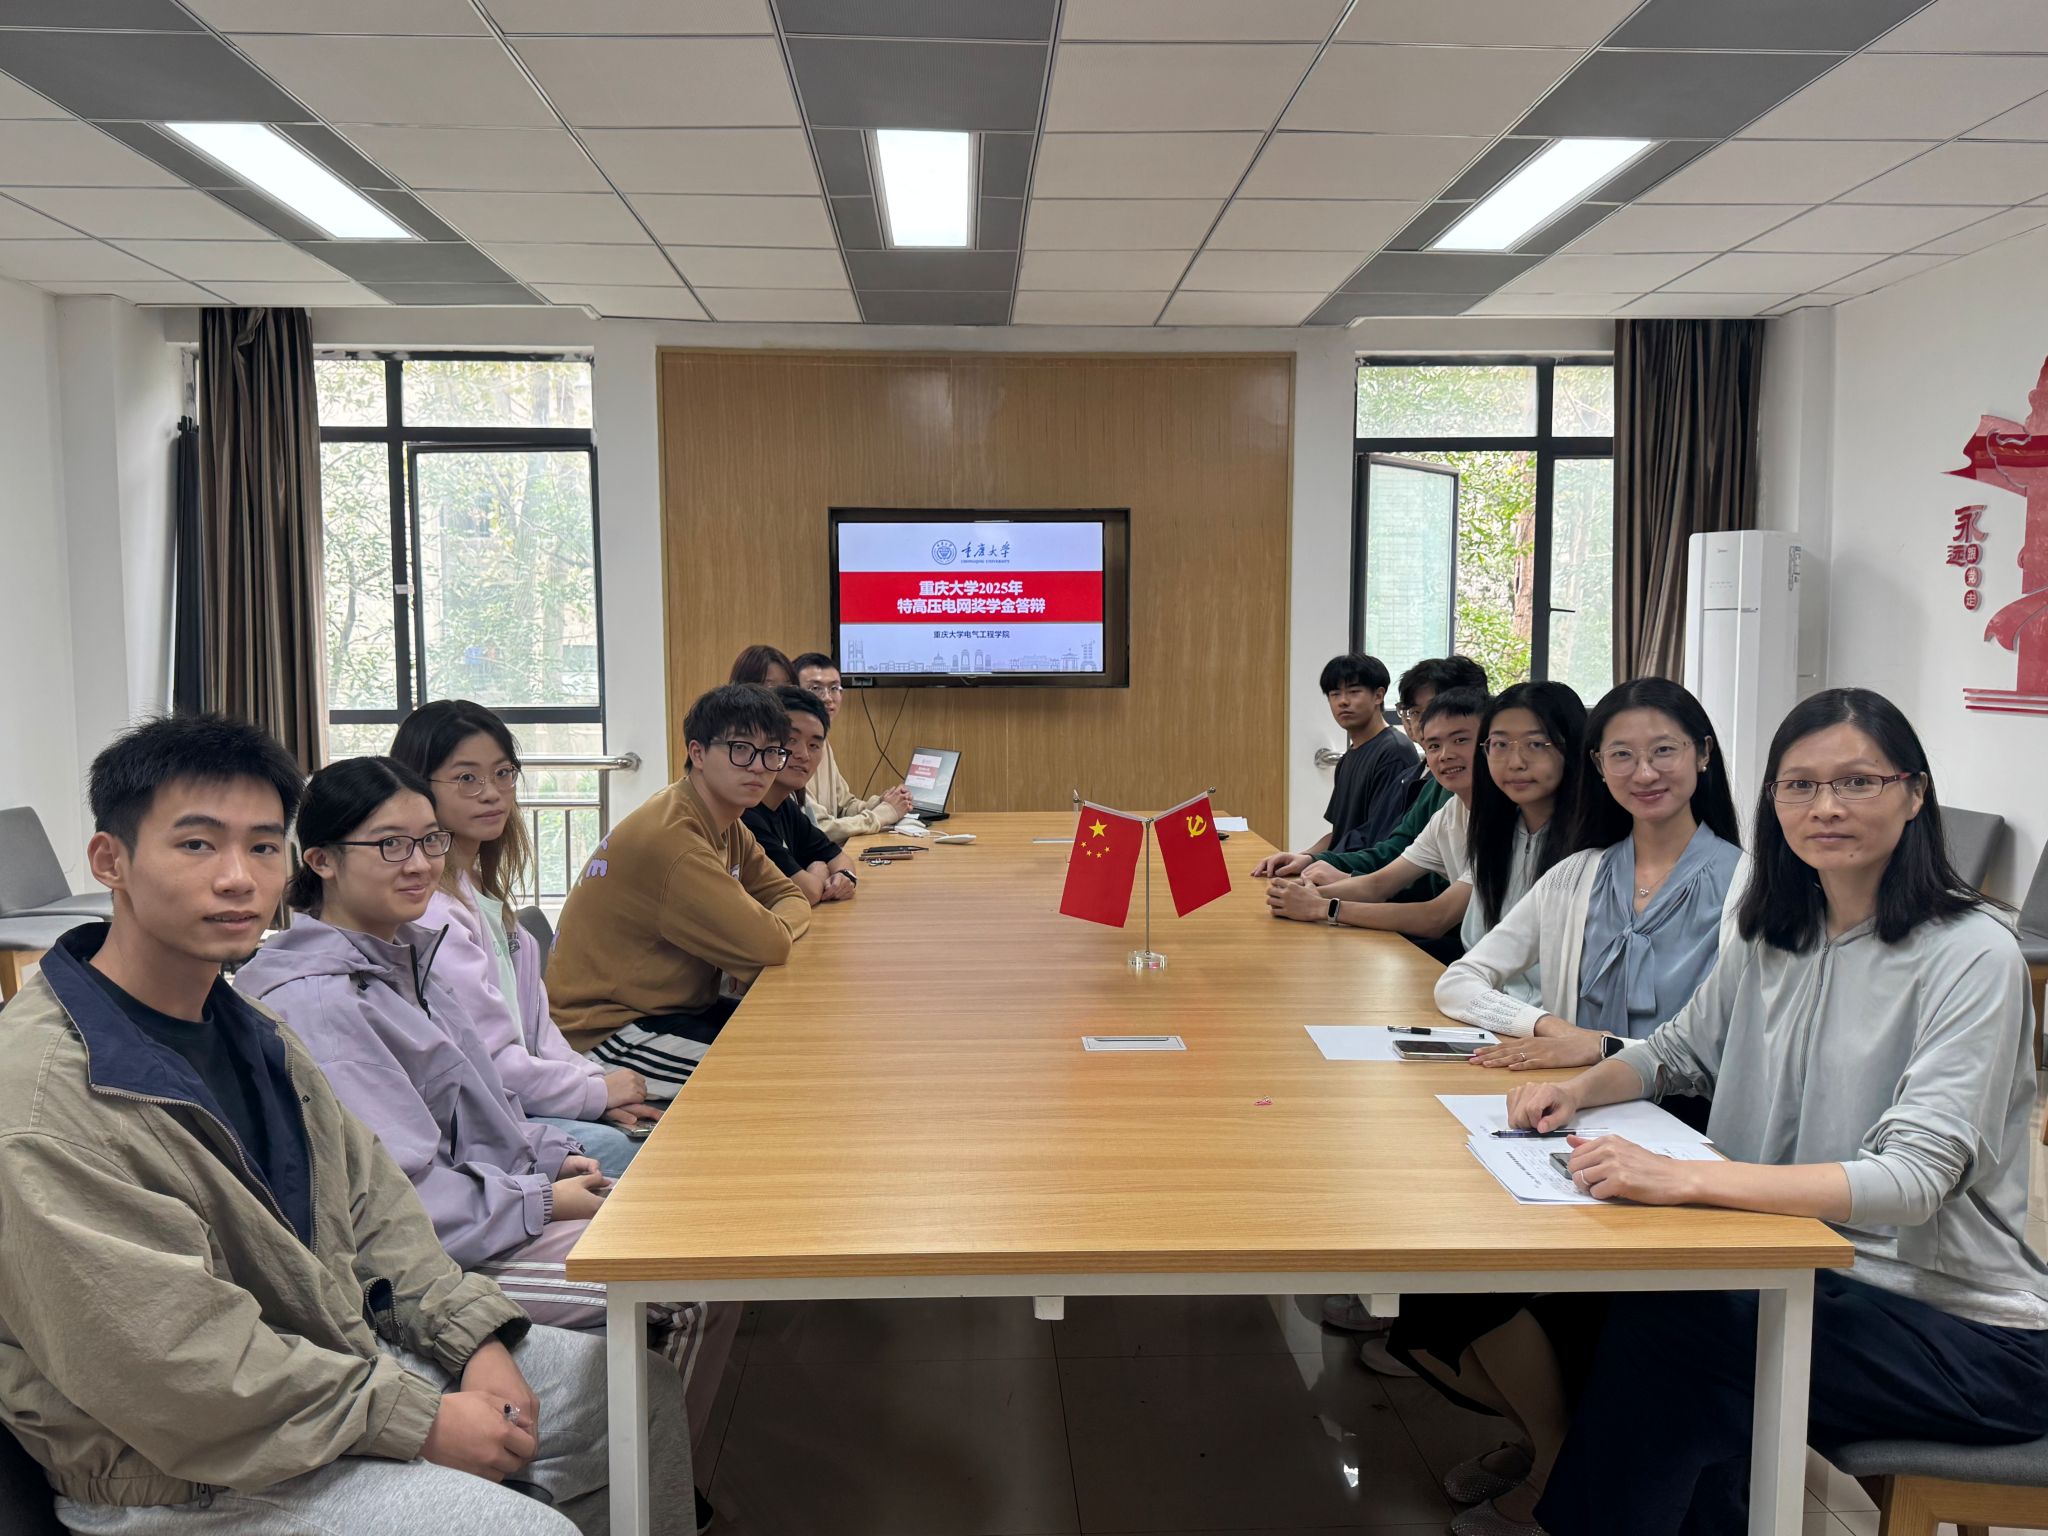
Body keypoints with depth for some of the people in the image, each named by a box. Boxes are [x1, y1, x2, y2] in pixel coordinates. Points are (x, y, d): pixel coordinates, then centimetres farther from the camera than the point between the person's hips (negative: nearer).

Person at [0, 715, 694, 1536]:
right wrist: (418, 1422, -20)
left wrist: (475, 1336, -3)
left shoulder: (245, 1029, 6)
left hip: (346, 1348, 9)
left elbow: (369, 1196, 9)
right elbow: (181, 1369, -27)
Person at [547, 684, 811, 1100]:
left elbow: (790, 898, 9)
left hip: (671, 1005, 9)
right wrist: (772, 927, -6)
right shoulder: (672, 838, -25)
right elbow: (768, 944, -28)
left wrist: (764, 927, -12)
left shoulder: (724, 823, 5)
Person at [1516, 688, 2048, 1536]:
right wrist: (1578, 1090, -4)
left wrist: (1686, 1179, -37)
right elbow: (1681, 1052, 19)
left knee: (1661, 1331, -24)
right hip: (1813, 1273, 6)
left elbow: (1916, 1180, -26)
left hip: (1964, 1330, -6)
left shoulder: (1971, 954, -16)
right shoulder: (1772, 937, 5)